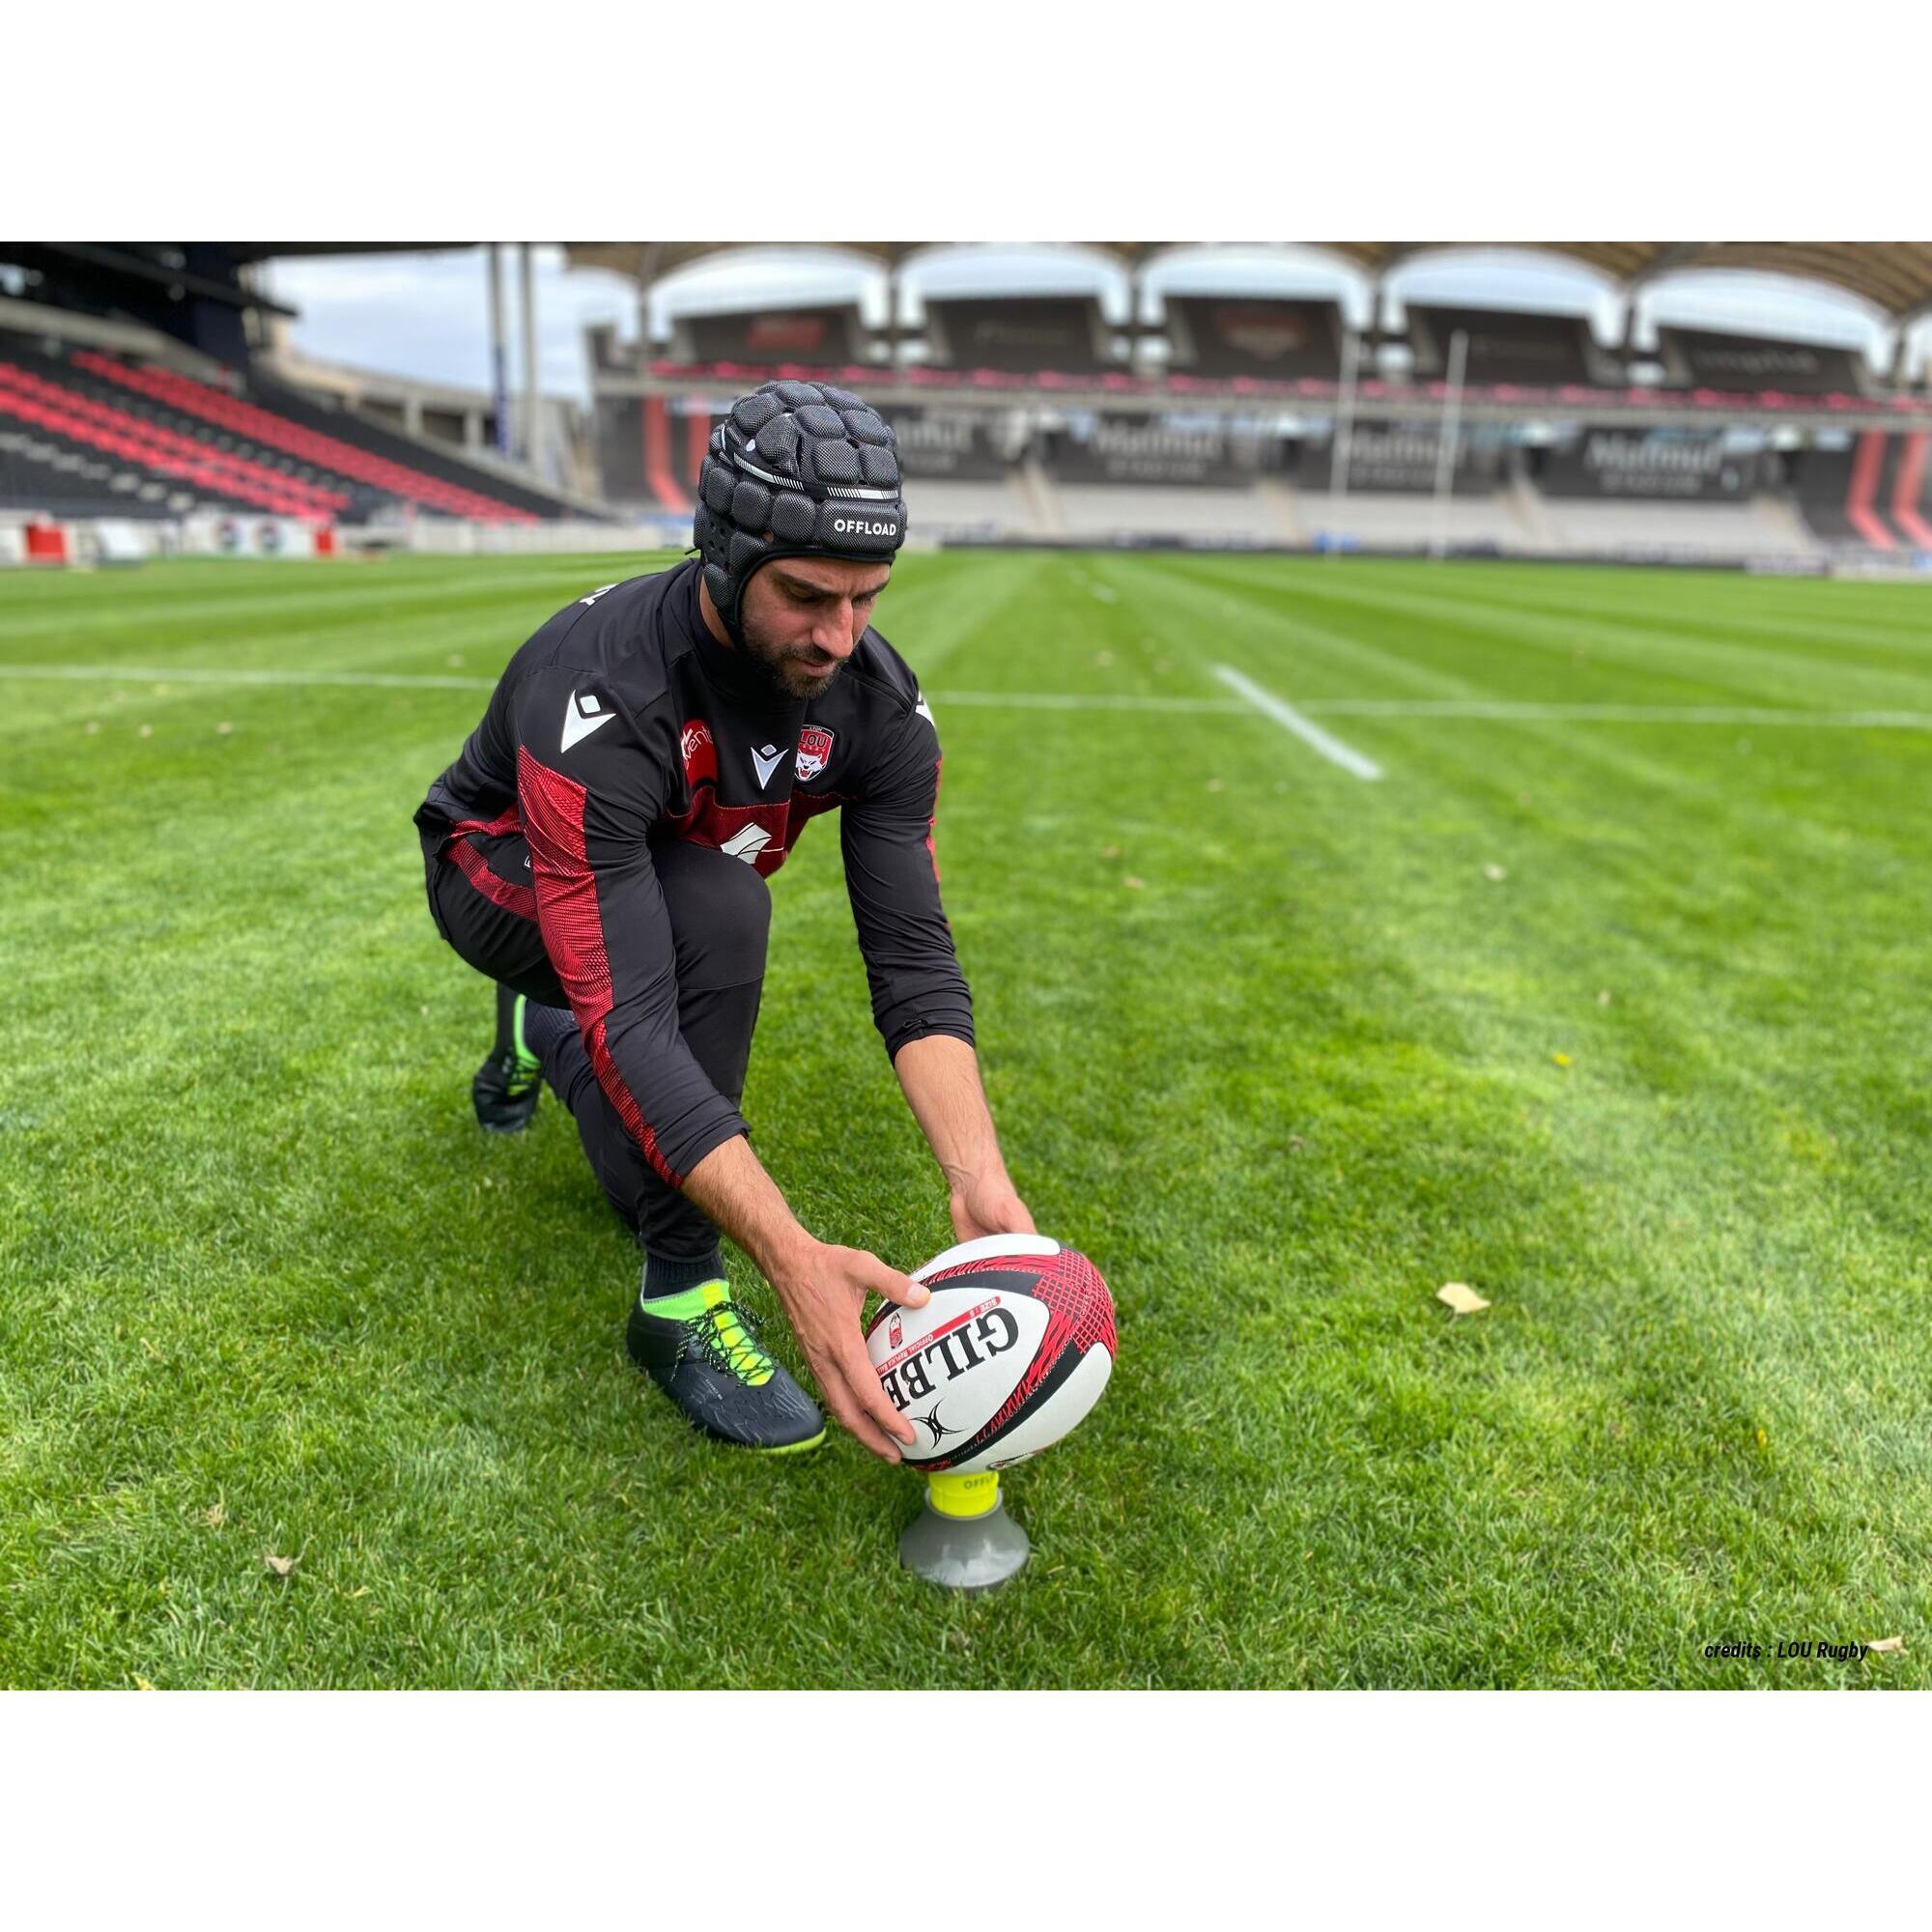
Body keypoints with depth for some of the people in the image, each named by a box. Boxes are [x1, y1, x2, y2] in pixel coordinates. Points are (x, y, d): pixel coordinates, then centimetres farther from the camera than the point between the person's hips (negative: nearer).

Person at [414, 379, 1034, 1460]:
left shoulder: (880, 703, -23)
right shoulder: (599, 695, -40)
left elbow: (913, 958, -25)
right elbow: (626, 1023, -45)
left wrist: (978, 1179, -40)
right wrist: (793, 1255, -53)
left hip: (663, 898, 6)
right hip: (504, 873, -5)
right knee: (722, 909, -35)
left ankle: (542, 1036, 31)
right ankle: (683, 1293, -23)